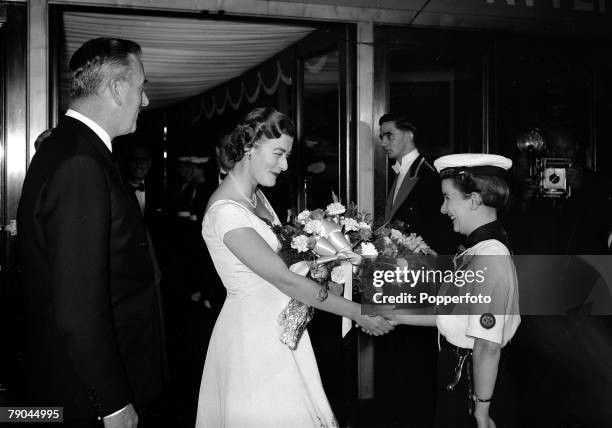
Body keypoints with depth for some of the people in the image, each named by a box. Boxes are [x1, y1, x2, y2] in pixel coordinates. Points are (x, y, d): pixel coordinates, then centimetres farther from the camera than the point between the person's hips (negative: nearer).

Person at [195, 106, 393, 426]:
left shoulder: (256, 195, 7)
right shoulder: (226, 210, -23)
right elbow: (284, 280, -25)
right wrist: (356, 312, -21)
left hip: (277, 326, 9)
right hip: (252, 333, -9)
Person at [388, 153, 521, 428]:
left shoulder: (489, 259, -24)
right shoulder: (476, 251, 4)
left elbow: (488, 347, -24)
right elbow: (449, 314, 10)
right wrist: (395, 317, 13)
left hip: (473, 382, -8)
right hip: (457, 373, 8)